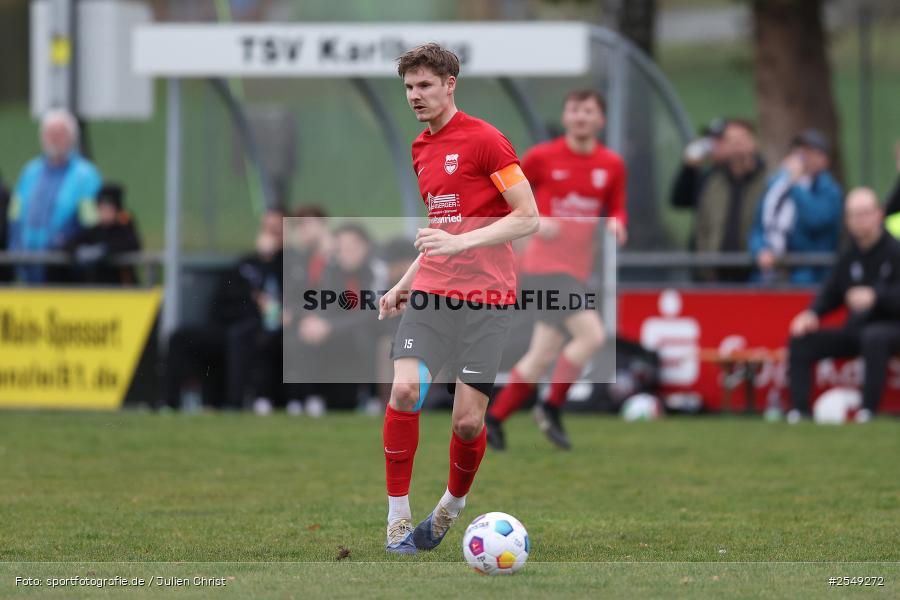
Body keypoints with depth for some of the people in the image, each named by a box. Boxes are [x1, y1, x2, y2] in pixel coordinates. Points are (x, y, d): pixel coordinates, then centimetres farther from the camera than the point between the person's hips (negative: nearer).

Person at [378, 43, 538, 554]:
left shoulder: (483, 139, -8)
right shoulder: (422, 149, 15)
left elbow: (527, 218, -12)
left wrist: (461, 243, -21)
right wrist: (407, 281, 19)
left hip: (485, 297, -5)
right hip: (431, 293, 5)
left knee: (469, 420, -7)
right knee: (404, 391, -16)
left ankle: (452, 506, 21)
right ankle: (398, 518, -6)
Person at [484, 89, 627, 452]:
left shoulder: (612, 165, 7)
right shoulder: (543, 157, -4)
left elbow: (616, 210, 16)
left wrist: (616, 224, -8)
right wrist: (534, 220, -13)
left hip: (578, 269, 6)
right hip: (546, 264, -6)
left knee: (544, 354, 6)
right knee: (591, 336, -20)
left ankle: (493, 419, 19)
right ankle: (552, 409, -5)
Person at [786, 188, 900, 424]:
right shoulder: (848, 257, 10)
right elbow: (830, 294, 17)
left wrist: (875, 296, -33)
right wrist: (811, 313, -2)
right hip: (855, 330, 7)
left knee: (874, 336, -41)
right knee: (801, 340, -7)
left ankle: (868, 410, -38)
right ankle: (799, 409, -14)